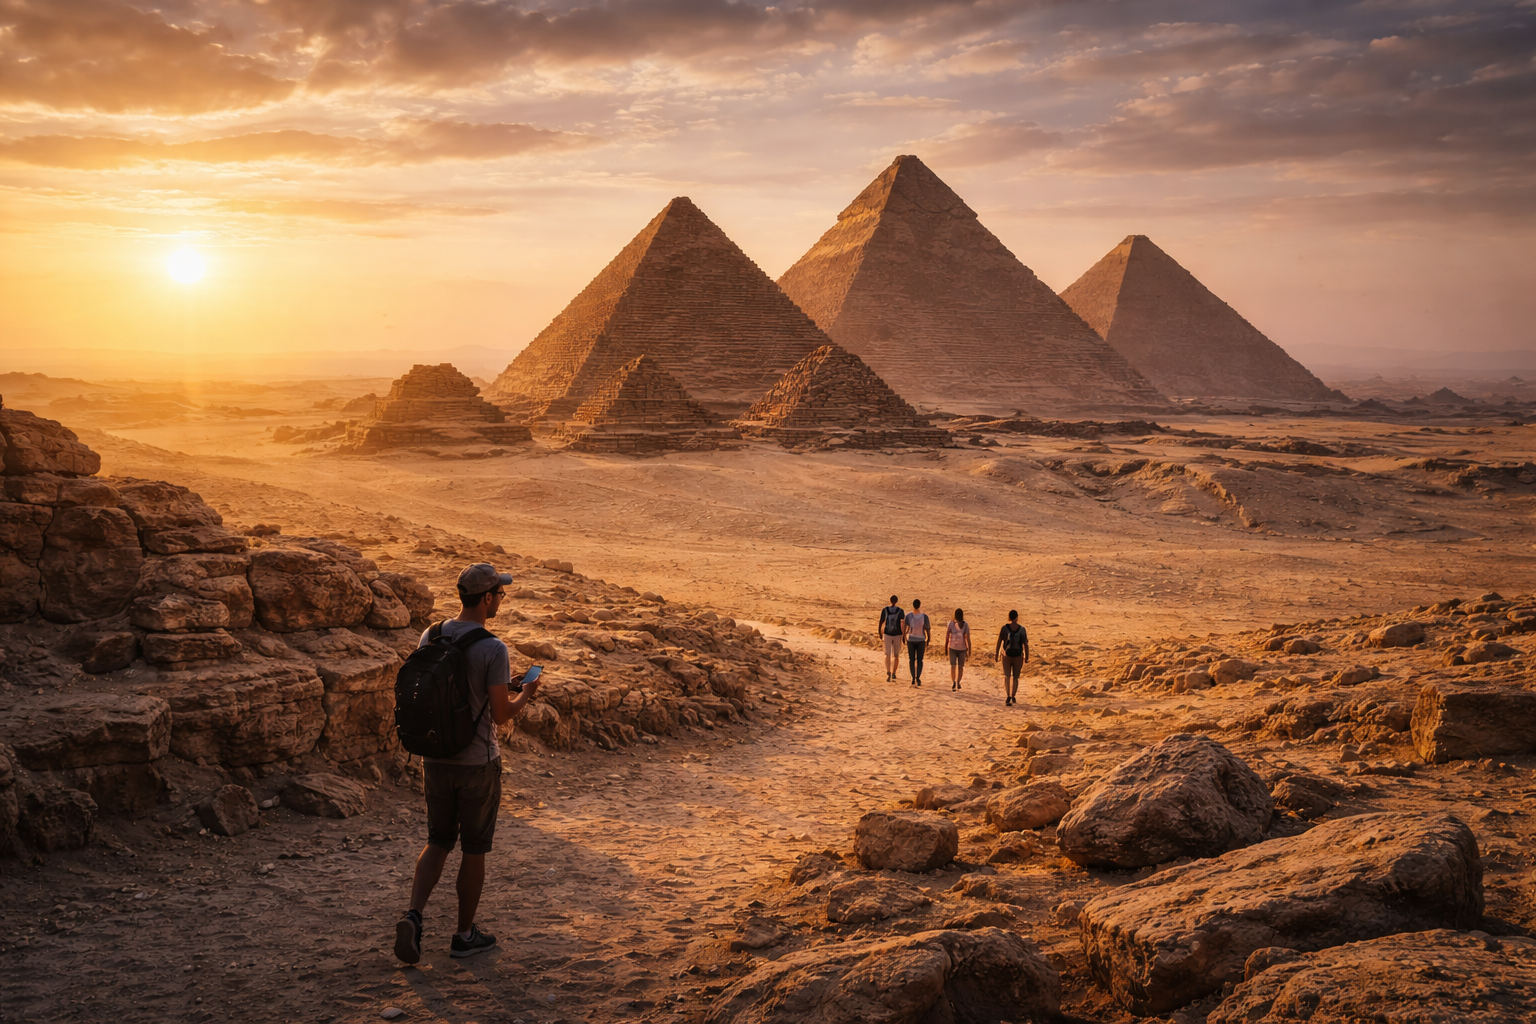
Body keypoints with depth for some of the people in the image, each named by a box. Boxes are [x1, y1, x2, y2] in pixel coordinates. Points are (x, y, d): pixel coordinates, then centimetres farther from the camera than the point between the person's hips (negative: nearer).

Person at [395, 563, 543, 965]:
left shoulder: (430, 637, 0)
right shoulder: (494, 650, -19)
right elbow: (501, 714, -18)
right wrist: (526, 694, 4)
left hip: (436, 759, 5)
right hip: (478, 762, -5)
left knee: (438, 841, 18)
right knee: (474, 849, 10)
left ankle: (413, 915, -2)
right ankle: (465, 934, 22)